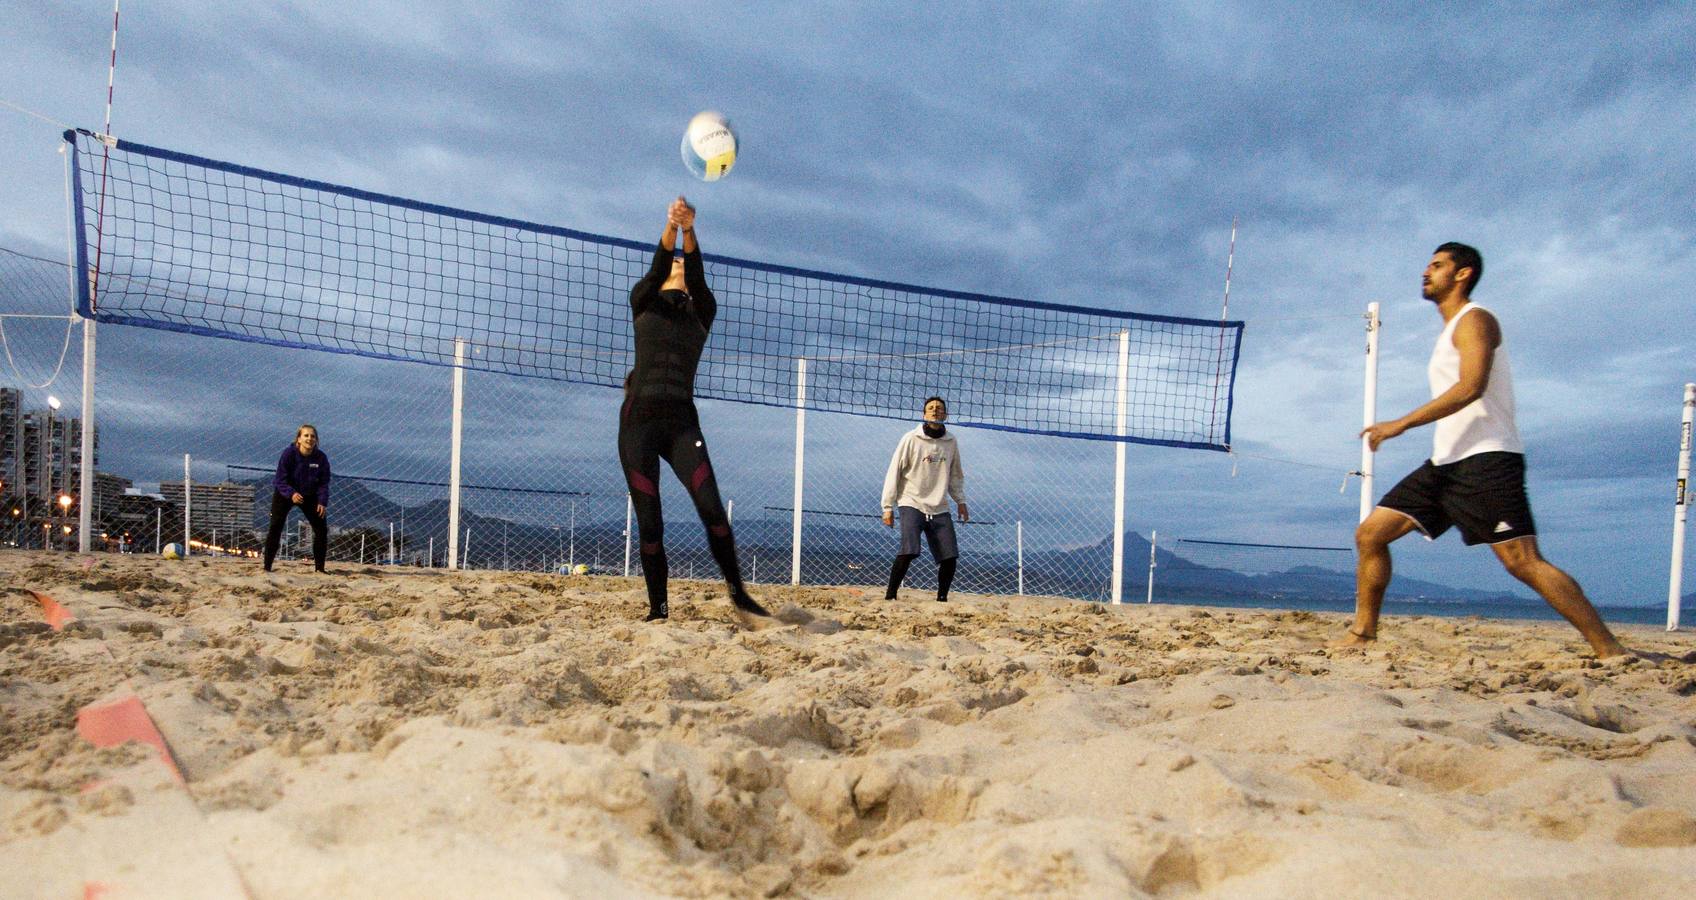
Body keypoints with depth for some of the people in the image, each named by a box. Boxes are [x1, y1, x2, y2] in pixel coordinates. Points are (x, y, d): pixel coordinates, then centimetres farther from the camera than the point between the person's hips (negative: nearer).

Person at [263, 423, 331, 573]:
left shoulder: (321, 458, -14)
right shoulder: (289, 453, -21)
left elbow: (324, 483, -7)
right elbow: (280, 479, -20)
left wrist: (322, 502, -20)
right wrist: (291, 494, -37)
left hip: (309, 496, 3)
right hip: (285, 493, -2)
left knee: (321, 529, -3)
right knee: (275, 527, -14)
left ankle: (319, 567, 7)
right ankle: (267, 566, -9)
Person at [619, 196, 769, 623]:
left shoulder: (702, 313, 13)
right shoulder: (643, 303, 13)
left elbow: (696, 276, -6)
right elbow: (657, 267, -7)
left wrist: (690, 230, -24)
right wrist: (671, 226, -24)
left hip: (682, 422, 0)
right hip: (638, 419, 0)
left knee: (712, 509, -14)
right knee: (649, 523, -1)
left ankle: (737, 591, 0)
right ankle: (658, 608, 9)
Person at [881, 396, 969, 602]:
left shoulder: (950, 442, 8)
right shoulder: (911, 439, -5)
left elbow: (956, 475, 22)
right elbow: (894, 473, -3)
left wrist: (960, 501, 14)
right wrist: (888, 506, -6)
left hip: (939, 509, 5)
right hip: (912, 504, -4)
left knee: (950, 557, -2)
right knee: (908, 552, -21)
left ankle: (942, 598, 15)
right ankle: (890, 596, -10)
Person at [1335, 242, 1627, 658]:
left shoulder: (1474, 320, -6)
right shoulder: (1450, 330, 24)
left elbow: (1471, 388, -22)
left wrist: (1402, 423, -24)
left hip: (1487, 460, -9)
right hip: (1447, 463, 9)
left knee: (1523, 562, -16)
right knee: (1370, 534, 3)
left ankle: (1609, 650, -8)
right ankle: (1362, 634, 8)